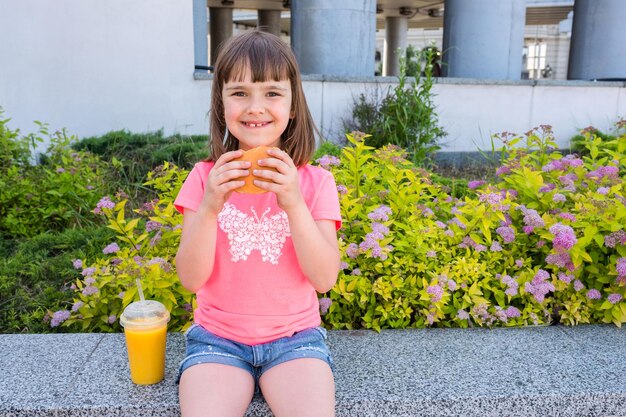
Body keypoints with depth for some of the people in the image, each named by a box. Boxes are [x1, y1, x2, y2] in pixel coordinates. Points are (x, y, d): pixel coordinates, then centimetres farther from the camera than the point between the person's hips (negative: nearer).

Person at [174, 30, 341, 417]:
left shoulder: (315, 182, -3)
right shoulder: (205, 177, -1)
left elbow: (325, 278, -11)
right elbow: (192, 279, -6)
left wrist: (293, 202, -24)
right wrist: (210, 205, -22)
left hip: (295, 336, 0)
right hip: (217, 337, 1)